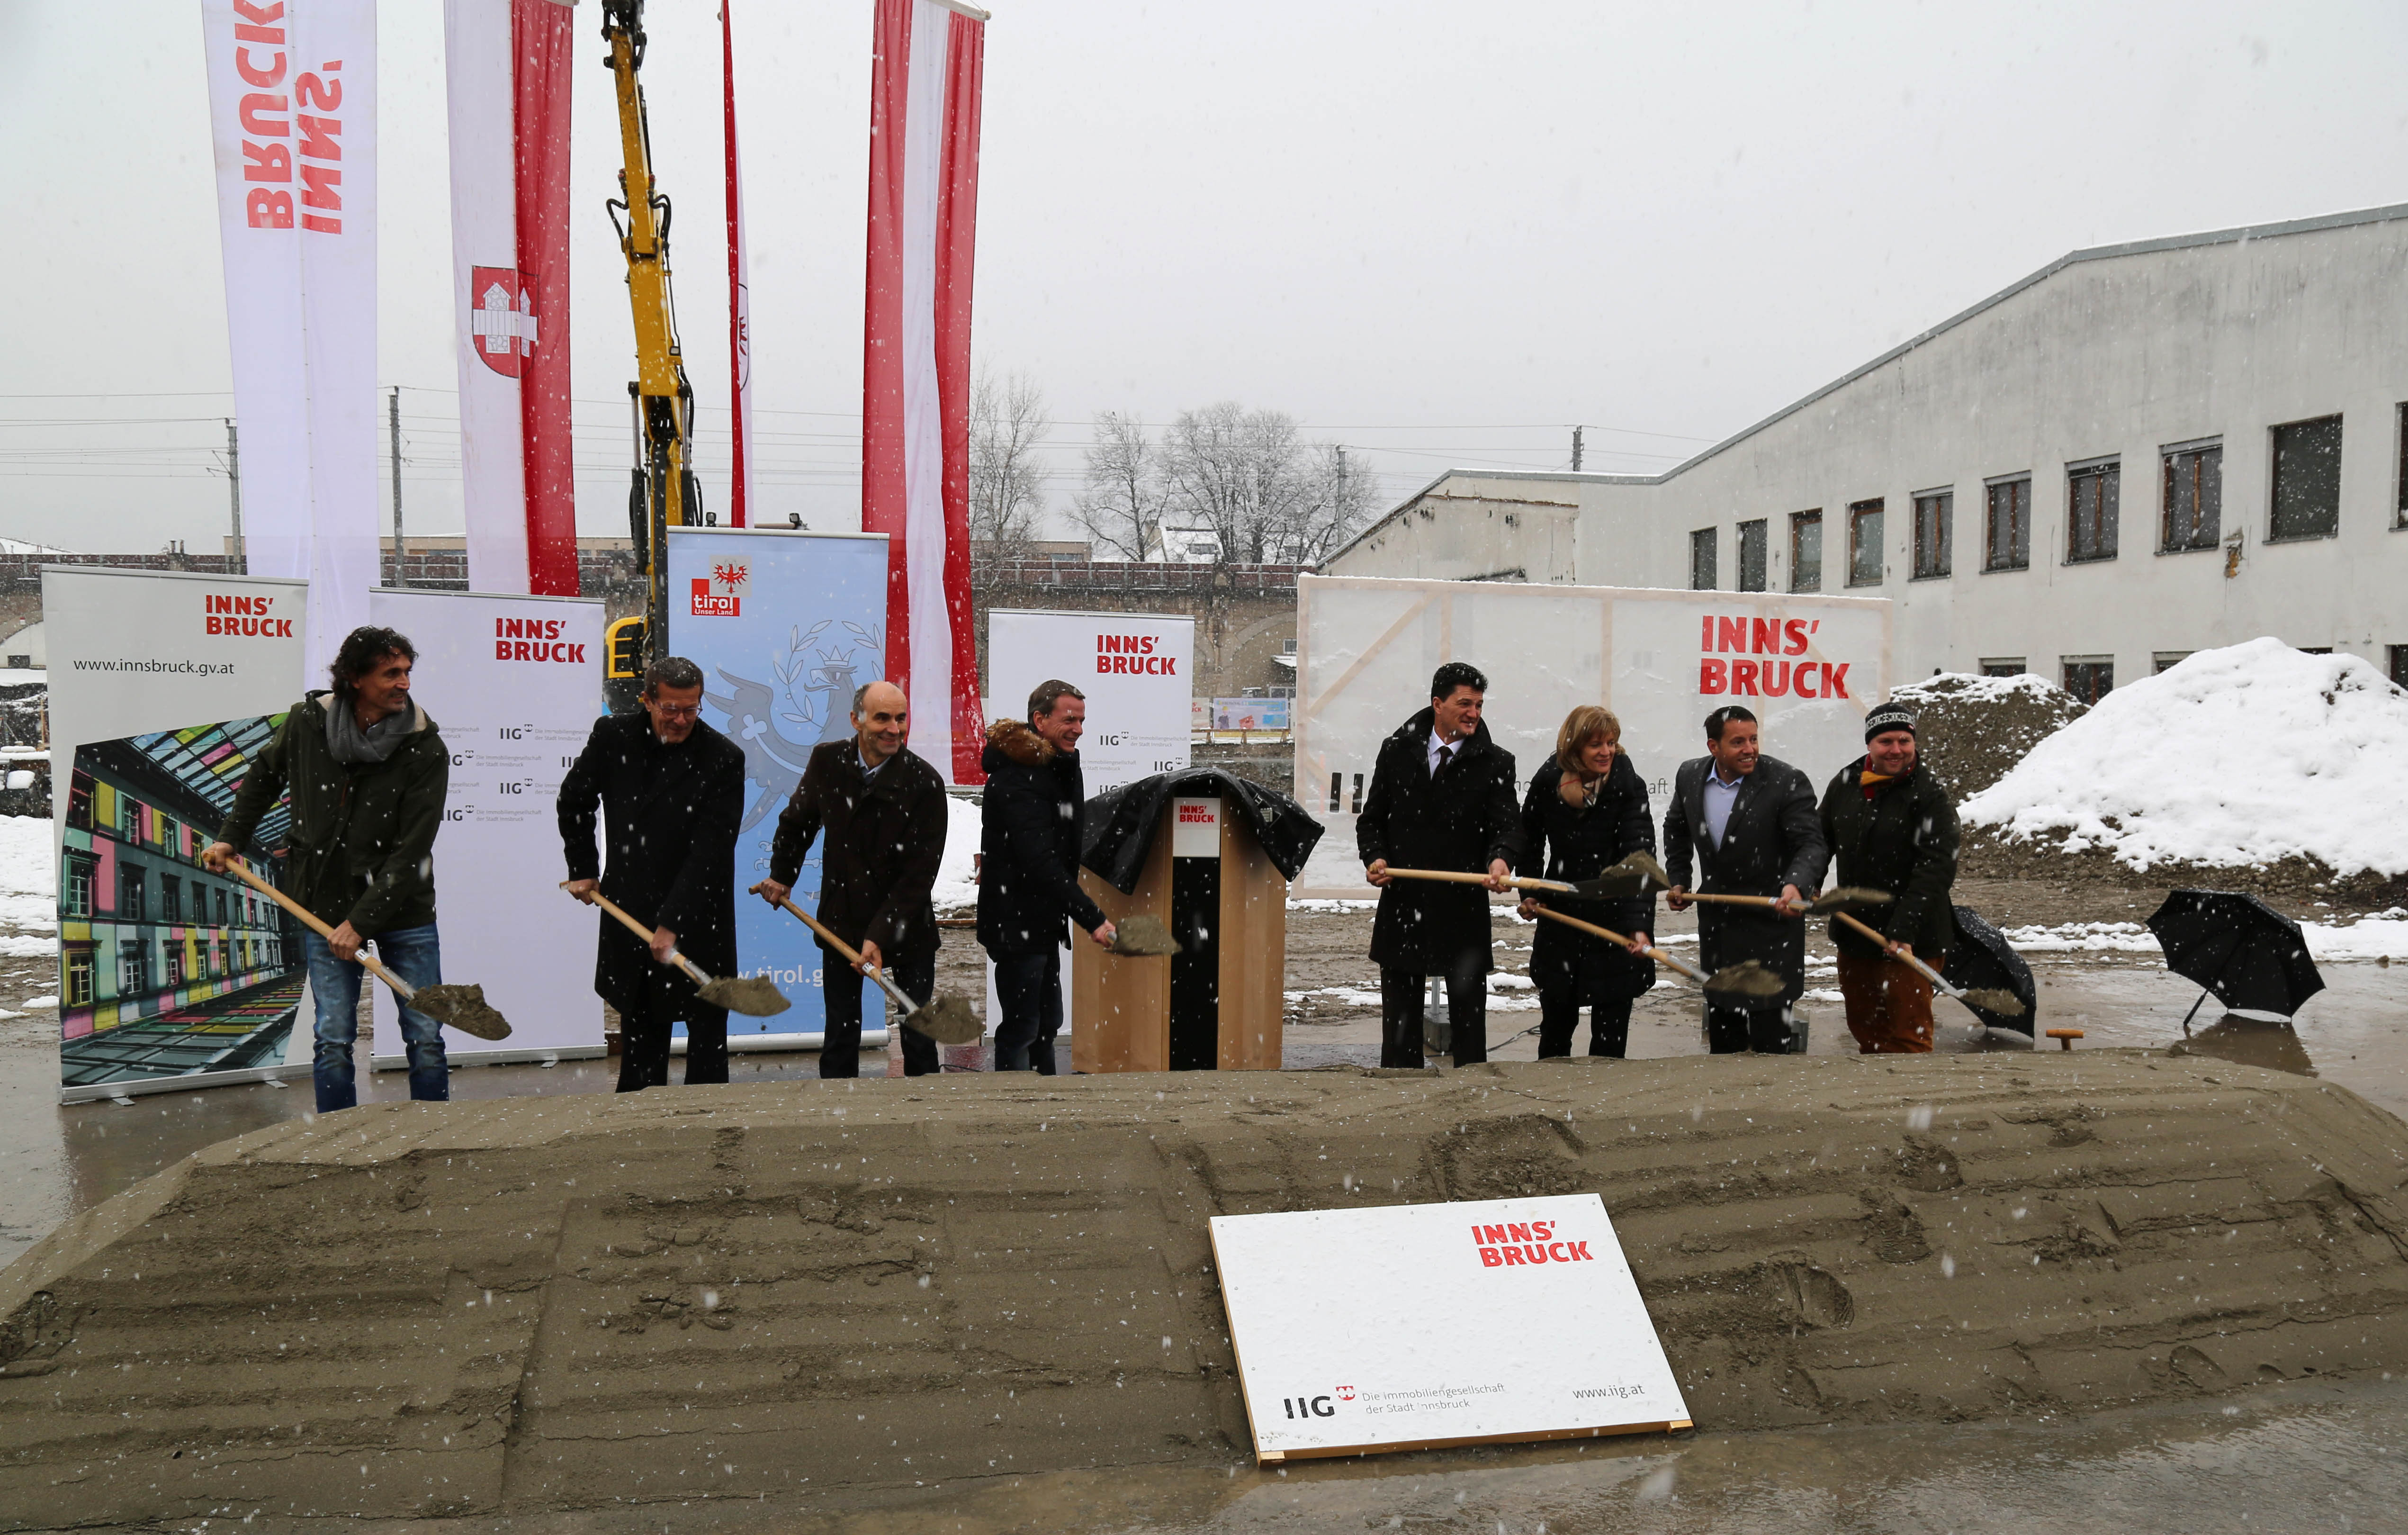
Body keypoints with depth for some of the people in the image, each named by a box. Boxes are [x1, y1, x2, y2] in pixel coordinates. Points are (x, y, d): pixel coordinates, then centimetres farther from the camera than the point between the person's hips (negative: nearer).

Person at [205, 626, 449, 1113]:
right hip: (326, 906, 1)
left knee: (426, 1039, 1)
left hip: (404, 909, -1)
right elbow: (265, 777, 20)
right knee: (333, 1041, 1)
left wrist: (362, 921, -18)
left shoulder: (426, 749, -12)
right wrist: (230, 838, 18)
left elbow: (411, 851, -14)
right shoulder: (307, 721, -3)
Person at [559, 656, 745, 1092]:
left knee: (707, 1027, 3)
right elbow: (575, 801, 17)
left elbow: (710, 852, -18)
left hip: (698, 918, -3)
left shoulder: (723, 758, -14)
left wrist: (673, 922, -22)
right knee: (640, 1026, 13)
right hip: (630, 910, 4)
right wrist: (582, 869, 16)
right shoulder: (613, 736, -2)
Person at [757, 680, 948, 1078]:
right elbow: (798, 821, 15)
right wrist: (781, 876, 17)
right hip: (841, 922, 3)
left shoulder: (925, 782, -17)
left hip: (906, 927, -2)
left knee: (918, 1030, 6)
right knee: (841, 1031, 10)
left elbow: (919, 873, -18)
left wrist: (880, 937, -23)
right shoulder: (827, 761, -6)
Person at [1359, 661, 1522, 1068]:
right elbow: (1372, 818, 10)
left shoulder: (1495, 763, 0)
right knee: (1399, 1023, 11)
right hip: (1402, 904, 2)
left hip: (1464, 910, -2)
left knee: (1468, 1019, 6)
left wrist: (1500, 858, -32)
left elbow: (1507, 824, -10)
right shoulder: (1397, 751, 6)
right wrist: (1375, 856, -10)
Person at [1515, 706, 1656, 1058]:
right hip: (1560, 917, 3)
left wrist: (1639, 926, -33)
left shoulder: (1628, 787, -15)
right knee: (1556, 1021, 17)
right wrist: (1529, 892, 7)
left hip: (1614, 920, -3)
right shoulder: (1547, 781, -6)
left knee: (1610, 1033, 2)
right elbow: (1530, 839, 13)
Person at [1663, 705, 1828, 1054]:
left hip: (1770, 920, -5)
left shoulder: (1787, 782, -16)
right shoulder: (1690, 776, 0)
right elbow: (1676, 828, 19)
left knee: (1769, 1036, -3)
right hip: (1715, 923, 5)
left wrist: (1796, 884, -38)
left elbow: (1811, 843, -20)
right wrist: (1678, 880, 13)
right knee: (1722, 1027, 19)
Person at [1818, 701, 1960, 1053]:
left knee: (1908, 1031, -2)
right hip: (1854, 930, 6)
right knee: (1864, 1025, 19)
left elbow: (1937, 868, -20)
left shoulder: (1929, 796, -12)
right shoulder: (1845, 785, 5)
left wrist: (1904, 929, -28)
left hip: (1911, 940, -6)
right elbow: (1821, 841, 20)